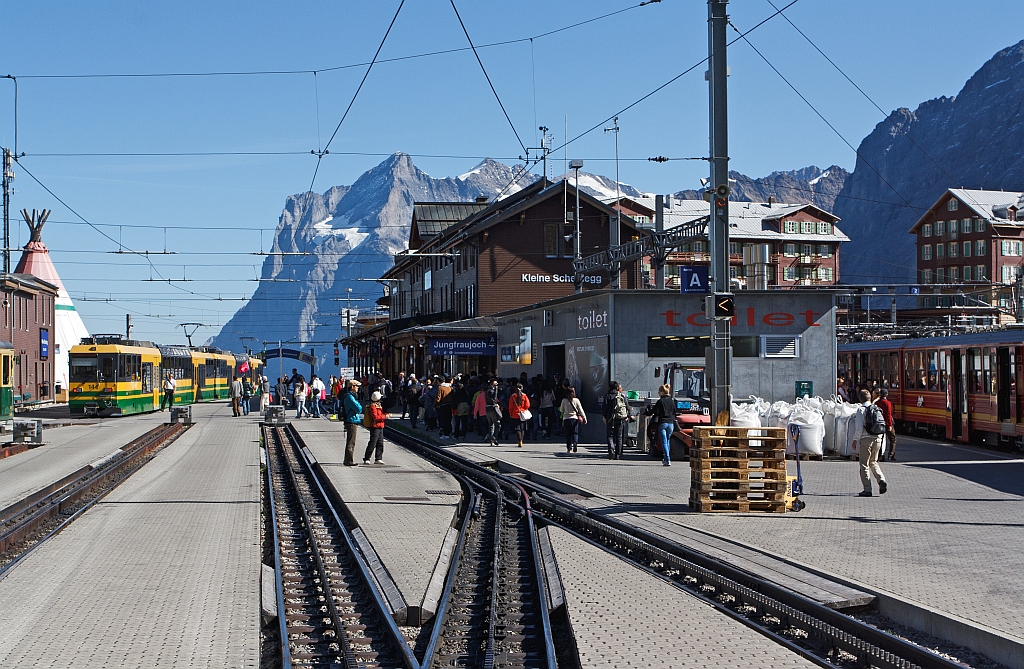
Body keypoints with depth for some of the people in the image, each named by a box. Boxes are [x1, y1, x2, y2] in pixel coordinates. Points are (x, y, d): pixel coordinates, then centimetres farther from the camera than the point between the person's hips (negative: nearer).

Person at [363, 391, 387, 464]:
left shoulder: (378, 405, 17)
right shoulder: (373, 406, -14)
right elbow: (375, 417, -21)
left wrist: (386, 414, 6)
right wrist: (385, 416, -16)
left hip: (380, 427, 10)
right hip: (375, 427, -10)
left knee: (380, 444, 10)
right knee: (372, 444, -9)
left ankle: (378, 459, 14)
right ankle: (366, 459, -5)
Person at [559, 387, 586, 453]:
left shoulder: (564, 400, -4)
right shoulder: (576, 400, -3)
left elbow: (561, 410, 5)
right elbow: (580, 410, 1)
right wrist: (584, 418, 7)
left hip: (566, 418, 0)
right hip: (574, 418, 0)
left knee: (568, 434, 6)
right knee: (575, 433, 9)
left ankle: (569, 449, 4)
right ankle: (575, 442, -20)